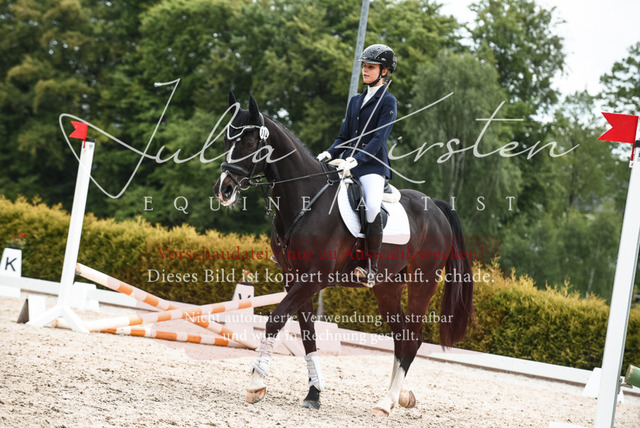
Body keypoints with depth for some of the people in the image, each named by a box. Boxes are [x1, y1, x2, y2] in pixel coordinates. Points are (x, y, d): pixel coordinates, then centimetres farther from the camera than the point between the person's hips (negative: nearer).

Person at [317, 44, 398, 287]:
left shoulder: (388, 102, -2)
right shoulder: (356, 101, 18)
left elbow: (379, 139, -13)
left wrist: (356, 159, -25)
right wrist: (329, 154, 0)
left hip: (373, 165, -8)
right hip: (348, 164, 8)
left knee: (372, 207, -32)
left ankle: (372, 268, -25)